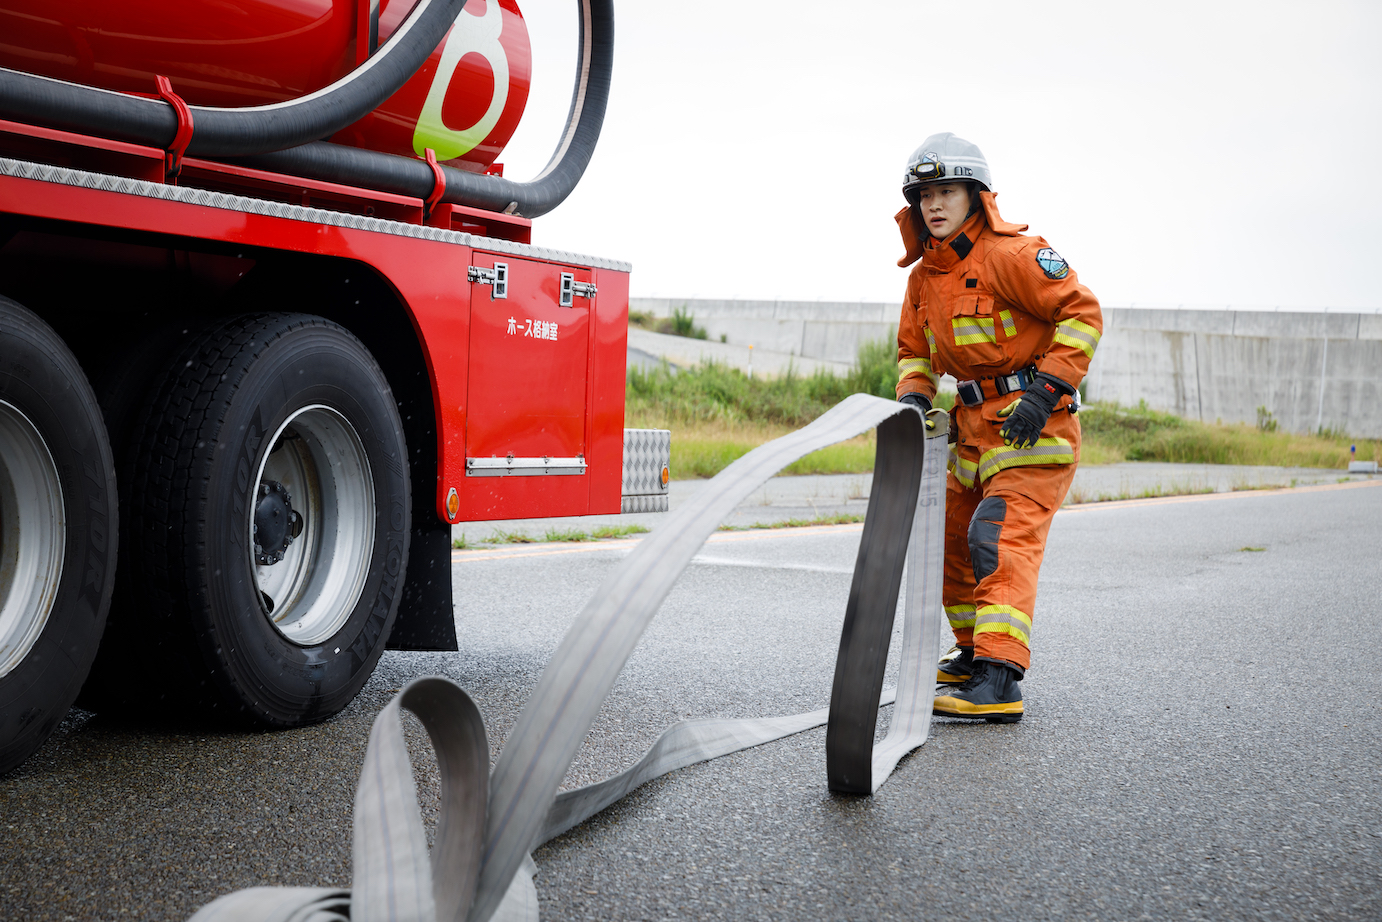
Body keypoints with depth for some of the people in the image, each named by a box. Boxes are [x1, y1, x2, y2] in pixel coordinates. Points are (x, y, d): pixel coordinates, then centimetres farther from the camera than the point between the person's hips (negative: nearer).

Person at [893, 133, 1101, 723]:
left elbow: (1082, 313, -17)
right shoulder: (924, 276, 11)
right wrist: (913, 397, 0)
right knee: (949, 537, 16)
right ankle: (975, 649, 35)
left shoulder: (1010, 254, -14)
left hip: (1035, 425, -9)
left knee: (1002, 539, -21)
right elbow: (913, 351, 21)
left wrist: (1046, 390, -22)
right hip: (975, 426, 9)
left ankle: (998, 681, -28)